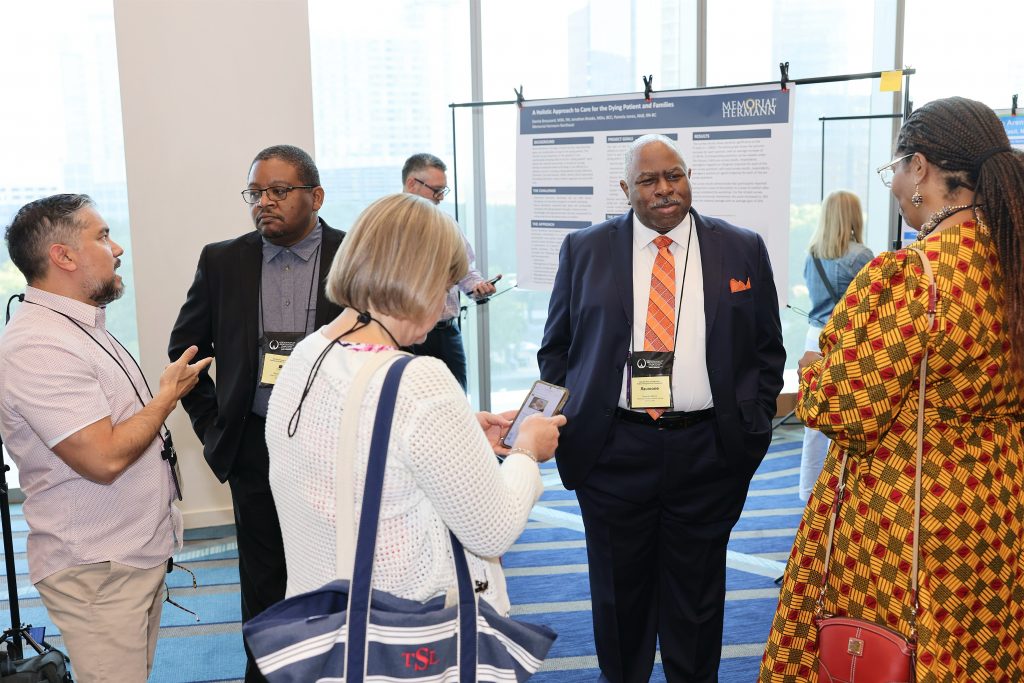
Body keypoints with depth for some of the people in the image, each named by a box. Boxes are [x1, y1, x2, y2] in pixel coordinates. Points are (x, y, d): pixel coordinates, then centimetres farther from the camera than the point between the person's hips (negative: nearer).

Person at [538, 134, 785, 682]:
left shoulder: (743, 250, 4)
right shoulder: (584, 250, 3)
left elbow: (767, 351, 8)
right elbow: (556, 348, 7)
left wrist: (752, 430, 1)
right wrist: (567, 427, 0)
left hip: (707, 452, 1)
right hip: (611, 449, 0)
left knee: (696, 594, 13)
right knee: (618, 592, 13)